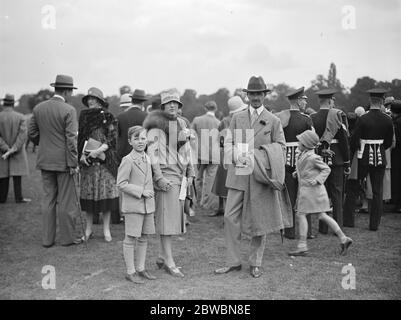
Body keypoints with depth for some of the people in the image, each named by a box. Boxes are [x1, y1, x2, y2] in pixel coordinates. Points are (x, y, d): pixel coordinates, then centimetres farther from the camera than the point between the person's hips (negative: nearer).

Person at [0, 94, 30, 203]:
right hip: (18, 152, -1)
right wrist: (14, 149, -17)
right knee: (17, 175, 3)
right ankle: (19, 197, 2)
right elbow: (23, 134, -15)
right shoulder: (20, 117, -6)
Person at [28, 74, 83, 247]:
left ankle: (47, 239, 16)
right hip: (62, 161, -5)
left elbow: (32, 133, 8)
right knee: (66, 200, 5)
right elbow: (71, 138, -16)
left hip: (45, 161, 6)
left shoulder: (38, 108, 4)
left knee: (48, 199, 12)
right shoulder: (68, 110, -13)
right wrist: (73, 163, -12)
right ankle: (67, 237, 14)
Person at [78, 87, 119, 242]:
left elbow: (112, 139, -3)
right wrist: (82, 154, -3)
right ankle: (89, 228, 12)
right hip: (87, 160, 3)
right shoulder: (84, 116, 12)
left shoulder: (108, 118, 2)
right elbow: (80, 138, 13)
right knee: (88, 193, 3)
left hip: (104, 159, -3)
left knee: (106, 191, -3)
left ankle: (106, 229, 5)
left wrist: (98, 150, -15)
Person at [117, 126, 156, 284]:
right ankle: (130, 272, 10)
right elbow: (121, 184, -16)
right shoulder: (127, 160, -12)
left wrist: (150, 194, 14)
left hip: (148, 205, 7)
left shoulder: (147, 159, 10)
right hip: (133, 206, -7)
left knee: (144, 238, 13)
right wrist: (141, 191, -17)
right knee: (131, 238, 1)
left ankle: (141, 268, 24)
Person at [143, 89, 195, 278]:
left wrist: (190, 174, 14)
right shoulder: (156, 125, -8)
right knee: (167, 217, -7)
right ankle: (169, 262, -4)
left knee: (176, 216, 10)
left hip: (180, 175, 8)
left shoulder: (181, 124, 14)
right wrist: (159, 177, -20)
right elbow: (152, 152, -13)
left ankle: (162, 257, 20)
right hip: (165, 174, -8)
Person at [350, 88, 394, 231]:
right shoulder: (387, 120, -3)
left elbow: (354, 140, -10)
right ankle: (374, 224, 10)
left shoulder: (363, 119, -12)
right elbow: (389, 142, 6)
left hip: (364, 157, -2)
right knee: (378, 191, 8)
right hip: (380, 158, 3)